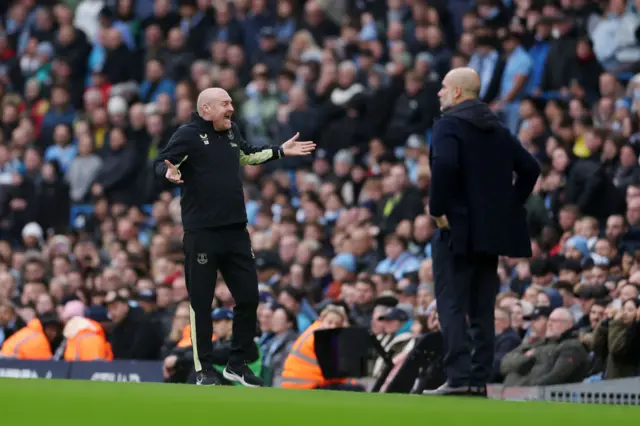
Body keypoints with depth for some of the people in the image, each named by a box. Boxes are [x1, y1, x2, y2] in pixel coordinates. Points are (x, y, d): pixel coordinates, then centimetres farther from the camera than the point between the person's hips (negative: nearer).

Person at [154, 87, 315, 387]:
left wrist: (281, 152, 33)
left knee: (248, 297, 9)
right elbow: (161, 163, -16)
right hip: (202, 235, -7)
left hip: (236, 232, 7)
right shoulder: (188, 135, -8)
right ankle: (203, 369, 8)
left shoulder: (232, 132, 13)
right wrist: (169, 173, -38)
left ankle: (237, 364, 22)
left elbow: (247, 155, 33)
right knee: (201, 303, 0)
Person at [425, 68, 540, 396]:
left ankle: (459, 377, -14)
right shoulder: (496, 128, 14)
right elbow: (529, 168, 12)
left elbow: (444, 164, -26)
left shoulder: (448, 124, -8)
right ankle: (480, 379, 7)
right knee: (482, 309, 9)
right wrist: (509, 206, 13)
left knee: (452, 305, -6)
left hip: (457, 227, -7)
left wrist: (437, 209, -17)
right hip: (491, 230, 7)